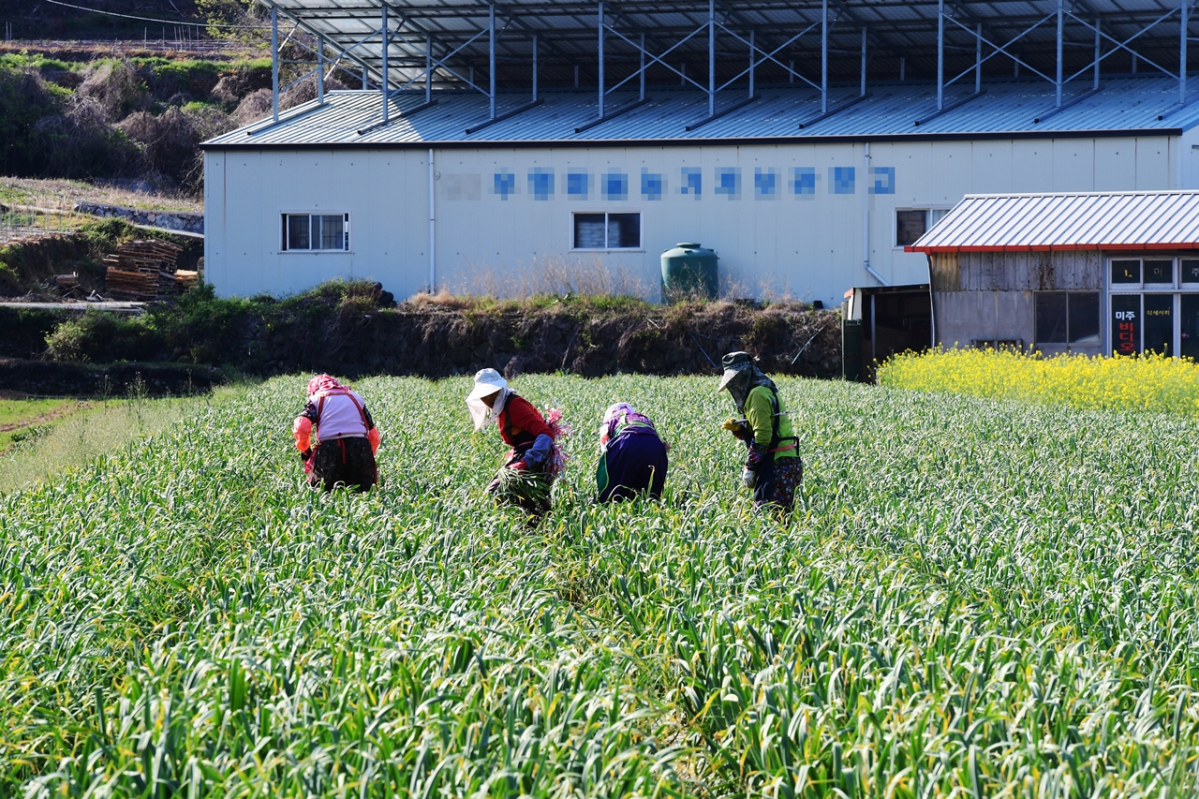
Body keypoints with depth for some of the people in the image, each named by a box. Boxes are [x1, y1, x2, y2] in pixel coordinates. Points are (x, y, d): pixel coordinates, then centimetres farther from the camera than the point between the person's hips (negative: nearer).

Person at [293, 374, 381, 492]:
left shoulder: (316, 398, 16)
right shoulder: (356, 397, 28)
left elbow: (301, 427, -2)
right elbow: (374, 435, 25)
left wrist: (304, 450, 14)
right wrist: (367, 459, 35)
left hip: (330, 450, -3)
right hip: (361, 449, 3)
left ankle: (334, 491, -24)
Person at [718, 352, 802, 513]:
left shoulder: (758, 394, -10)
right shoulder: (764, 391, 21)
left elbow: (762, 436, -16)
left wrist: (749, 467, -12)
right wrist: (738, 428, 10)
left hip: (779, 465, -10)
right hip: (785, 463, 10)